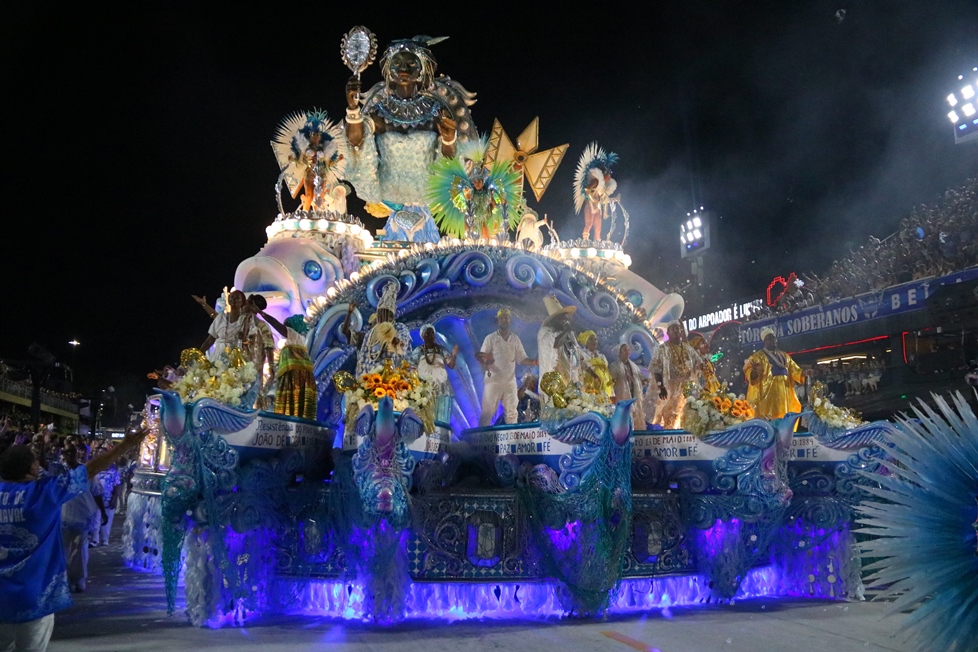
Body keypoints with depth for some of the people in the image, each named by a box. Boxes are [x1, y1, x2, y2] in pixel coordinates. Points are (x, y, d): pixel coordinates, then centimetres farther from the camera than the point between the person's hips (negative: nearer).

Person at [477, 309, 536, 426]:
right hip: (493, 380, -3)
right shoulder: (490, 338, -2)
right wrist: (485, 364, -29)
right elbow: (482, 358, -6)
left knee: (511, 412, 8)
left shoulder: (515, 338, 8)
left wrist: (535, 362, -11)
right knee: (487, 411, -1)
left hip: (510, 381, 4)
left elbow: (521, 359, 7)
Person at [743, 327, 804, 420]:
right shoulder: (757, 356, 2)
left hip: (785, 394, 6)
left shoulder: (785, 356, 23)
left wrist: (805, 375, -1)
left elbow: (795, 370, 20)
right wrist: (754, 371, -36)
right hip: (767, 395, -6)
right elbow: (749, 372, -12)